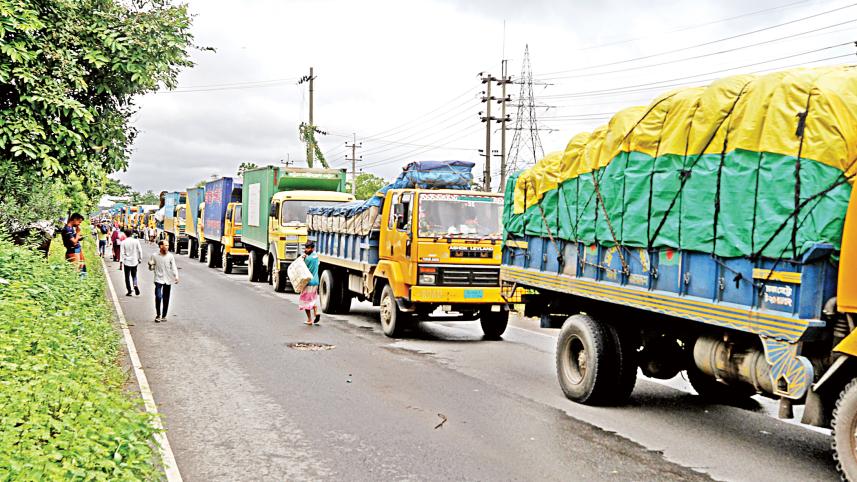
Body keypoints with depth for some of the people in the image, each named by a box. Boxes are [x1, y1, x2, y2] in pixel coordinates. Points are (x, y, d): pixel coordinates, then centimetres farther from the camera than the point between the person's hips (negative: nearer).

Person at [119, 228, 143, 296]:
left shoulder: (123, 242, -8)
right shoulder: (136, 241, -4)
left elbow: (122, 253, -10)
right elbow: (140, 251, -1)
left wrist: (121, 262, -8)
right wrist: (140, 259, 12)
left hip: (127, 262, -2)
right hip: (134, 261, 2)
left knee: (127, 277, 8)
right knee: (134, 275, 16)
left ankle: (129, 291, 9)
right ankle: (135, 285, -12)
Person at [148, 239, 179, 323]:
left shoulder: (170, 256, 2)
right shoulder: (154, 256, 0)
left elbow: (174, 267, 0)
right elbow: (151, 268, 9)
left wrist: (176, 276, -14)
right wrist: (150, 266, -15)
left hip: (168, 280, 2)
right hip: (159, 279, -2)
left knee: (166, 299, 7)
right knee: (158, 297, -15)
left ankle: (164, 316, 19)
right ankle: (158, 315, -2)